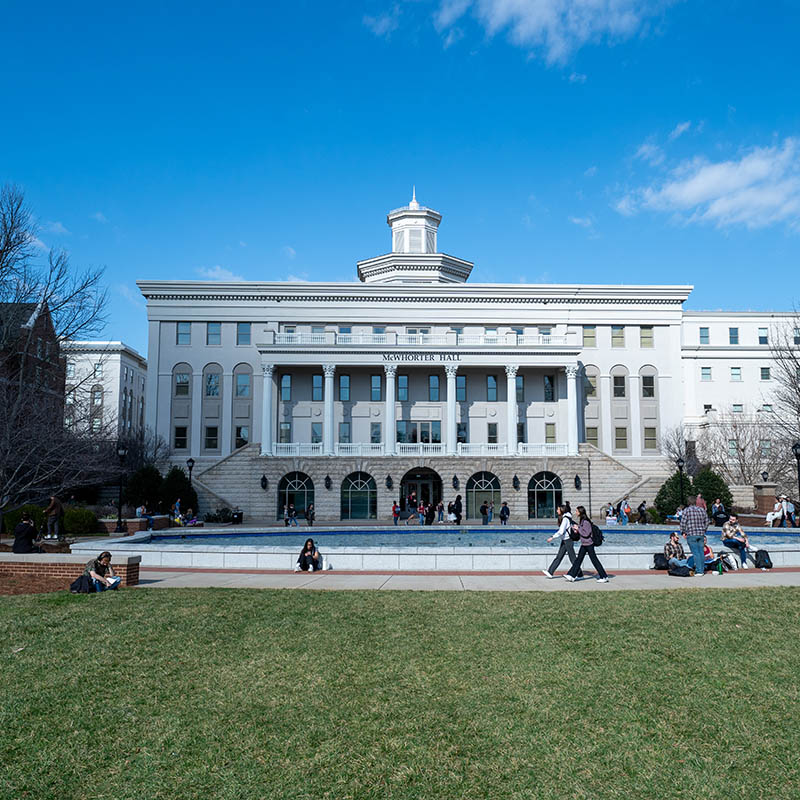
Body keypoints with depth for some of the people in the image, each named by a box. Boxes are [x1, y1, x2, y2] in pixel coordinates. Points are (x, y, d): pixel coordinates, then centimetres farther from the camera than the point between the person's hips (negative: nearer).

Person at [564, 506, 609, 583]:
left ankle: (604, 577, 8)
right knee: (579, 559, 9)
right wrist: (576, 529, 2)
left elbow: (586, 534, -22)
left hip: (589, 544, -10)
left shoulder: (586, 522, -20)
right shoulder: (581, 520, 9)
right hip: (584, 544, 10)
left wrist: (578, 528, -16)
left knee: (594, 560, -2)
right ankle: (571, 575, 12)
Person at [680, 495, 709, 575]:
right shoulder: (703, 510, 7)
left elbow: (683, 522, -7)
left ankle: (699, 571, -7)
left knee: (696, 553, -5)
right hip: (701, 534, 5)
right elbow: (706, 523, 14)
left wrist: (683, 532, 5)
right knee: (701, 552, 10)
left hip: (691, 535, -5)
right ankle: (701, 570, 15)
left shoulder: (686, 510, -7)